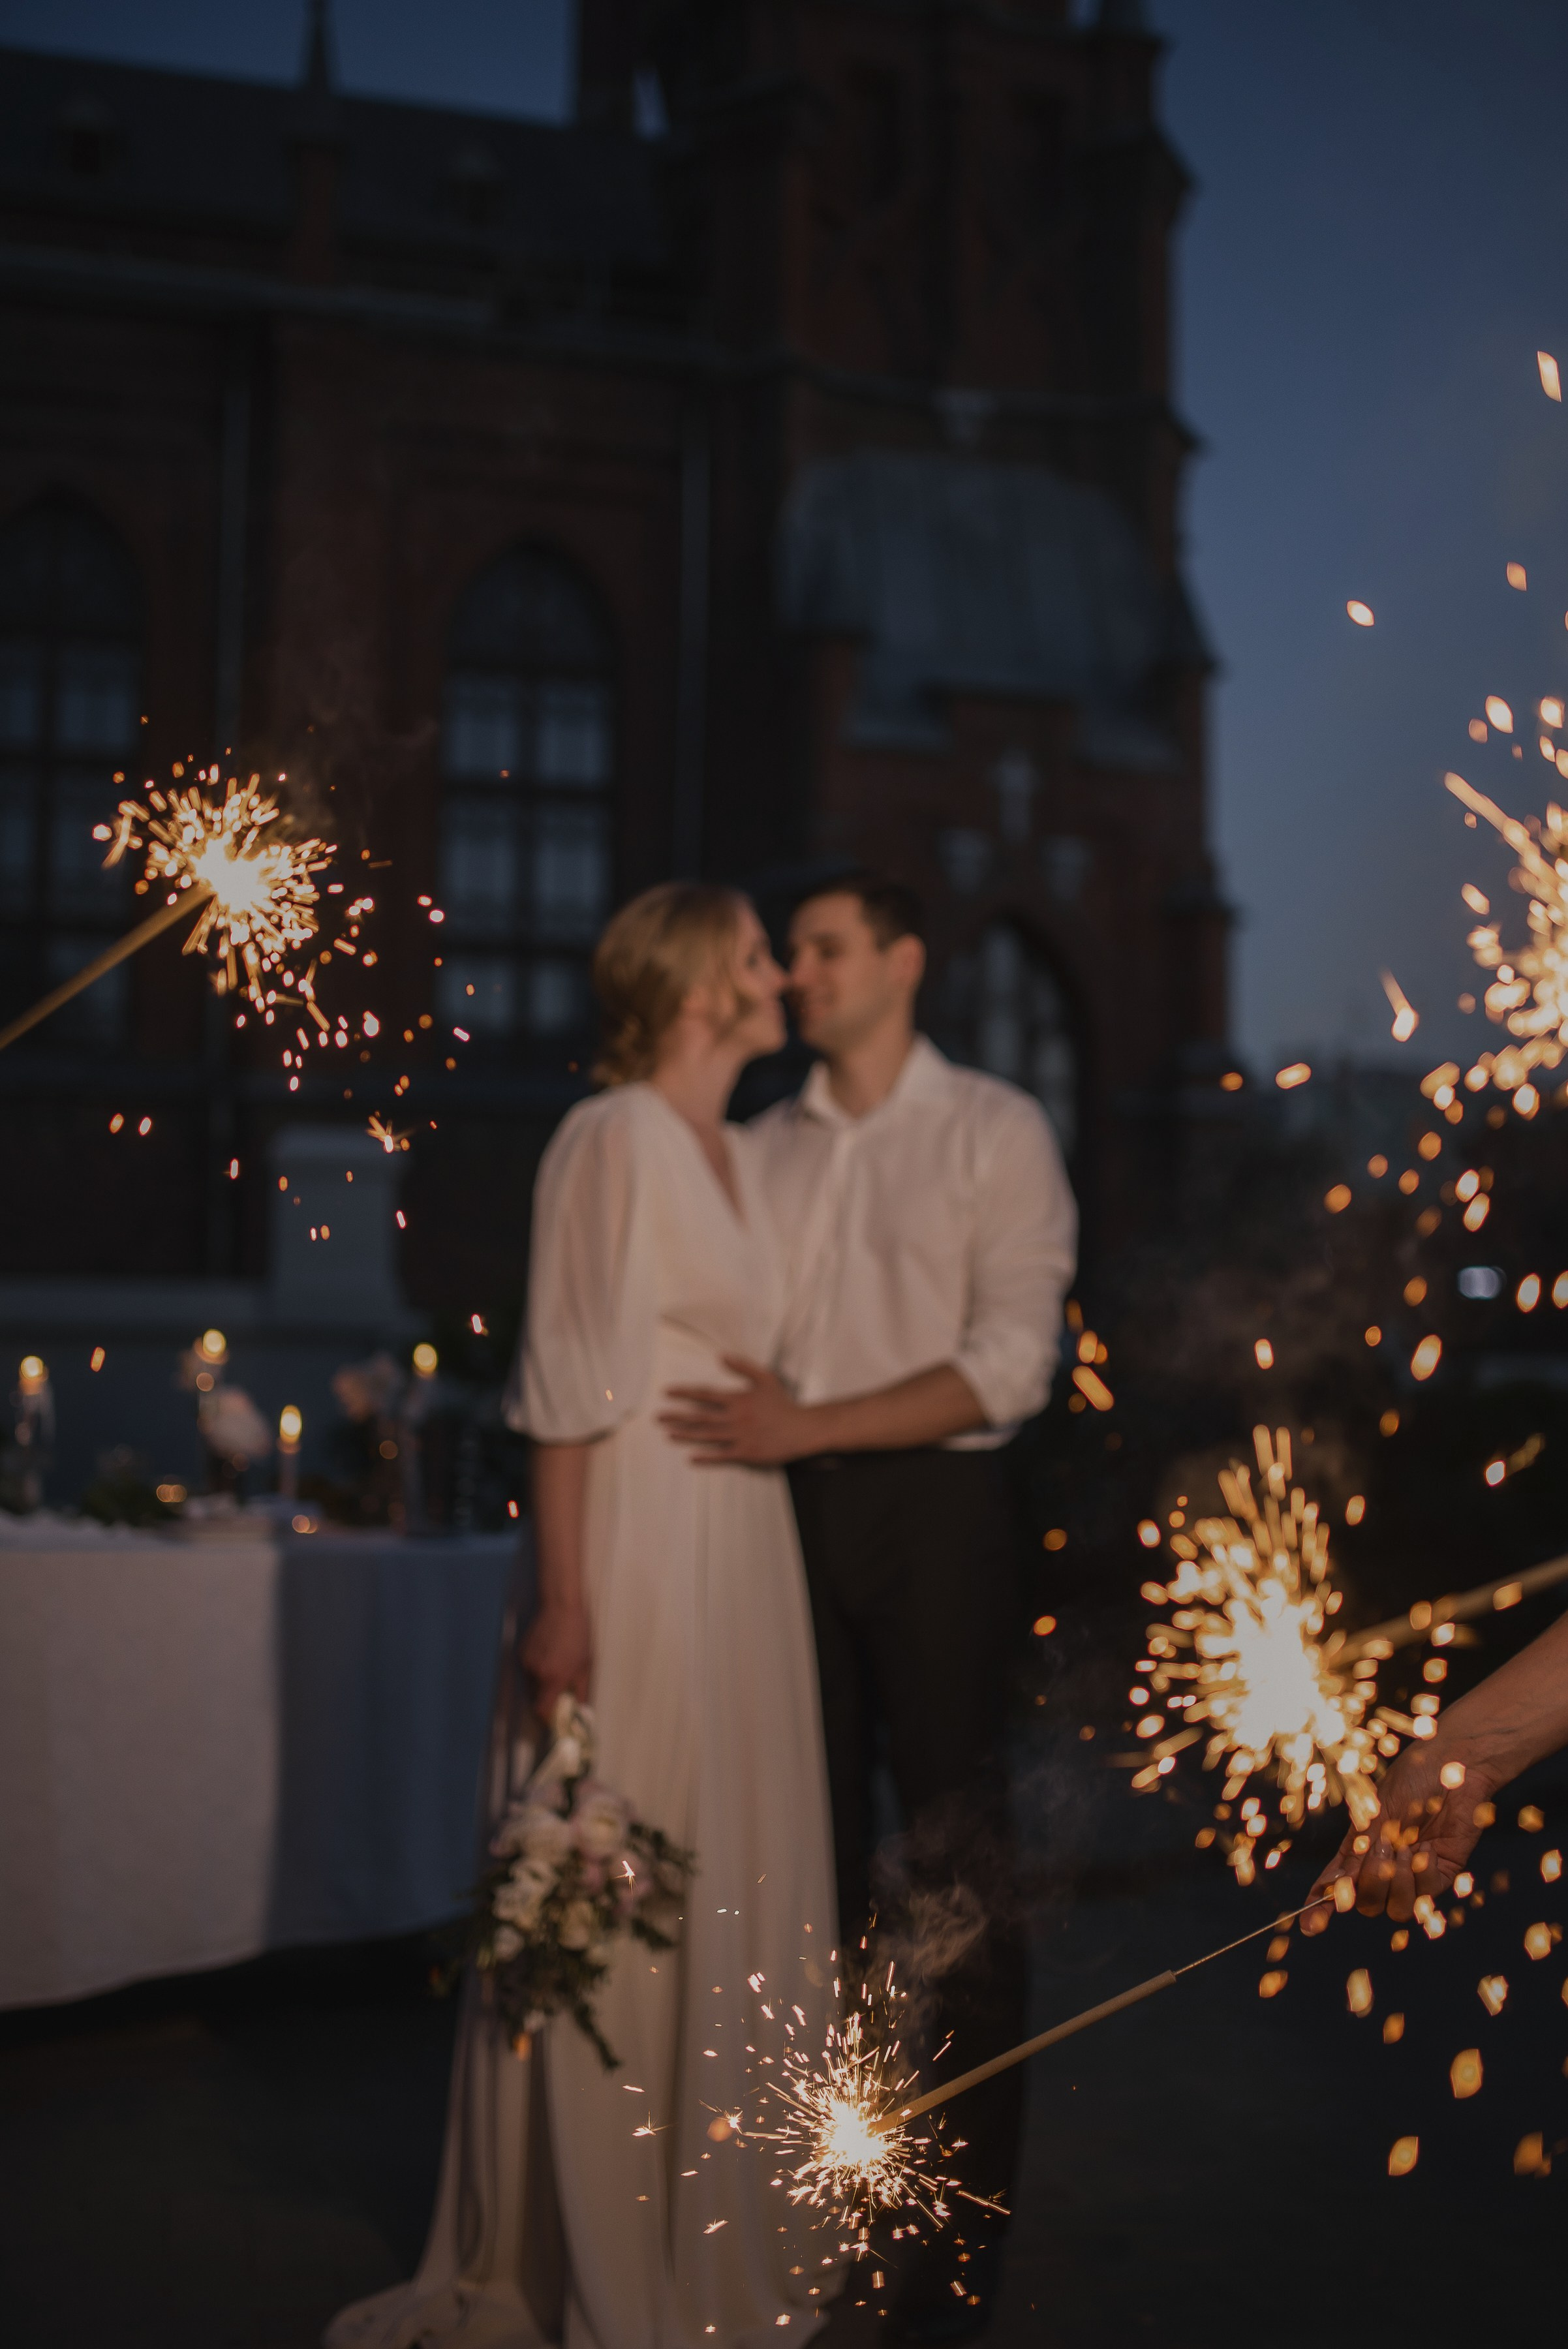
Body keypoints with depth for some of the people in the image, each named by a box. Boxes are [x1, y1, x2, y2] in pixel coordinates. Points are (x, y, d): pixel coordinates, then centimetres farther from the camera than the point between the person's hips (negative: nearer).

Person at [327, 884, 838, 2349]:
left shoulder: (741, 1154, 15)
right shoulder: (614, 1137, -11)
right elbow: (571, 1386, -15)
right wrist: (564, 1601, -19)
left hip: (744, 1551, 9)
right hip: (639, 1545, -8)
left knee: (741, 1883, 13)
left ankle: (723, 2224, 27)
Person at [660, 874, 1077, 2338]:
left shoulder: (995, 1132, 0)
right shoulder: (766, 1146, 12)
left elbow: (1010, 1363, -10)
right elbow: (726, 1337, 10)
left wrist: (813, 1424, -18)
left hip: (934, 1514, -4)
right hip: (787, 1509, 4)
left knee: (956, 1873, 0)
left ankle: (970, 2215, 10)